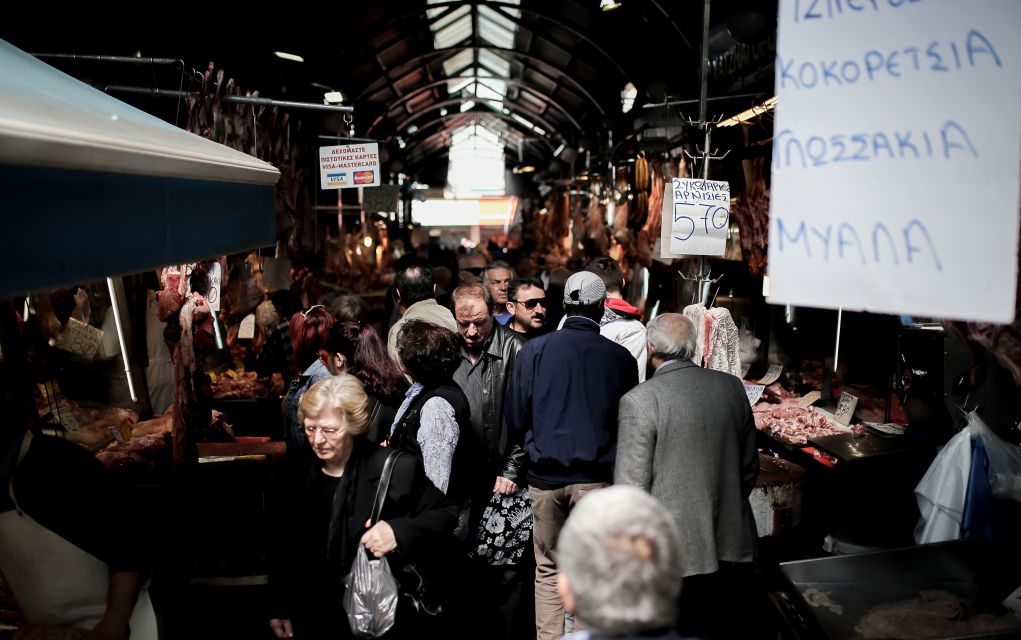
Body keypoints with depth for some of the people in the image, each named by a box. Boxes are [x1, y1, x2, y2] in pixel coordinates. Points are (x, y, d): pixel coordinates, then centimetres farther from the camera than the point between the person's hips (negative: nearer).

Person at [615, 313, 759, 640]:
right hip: (733, 550, 5)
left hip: (675, 556, -5)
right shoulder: (731, 386, 1)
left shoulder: (639, 401, -15)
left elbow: (630, 487, -15)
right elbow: (750, 467, 10)